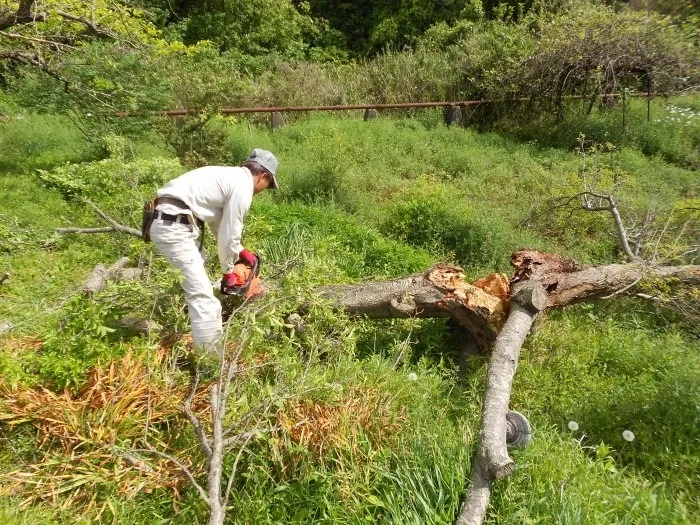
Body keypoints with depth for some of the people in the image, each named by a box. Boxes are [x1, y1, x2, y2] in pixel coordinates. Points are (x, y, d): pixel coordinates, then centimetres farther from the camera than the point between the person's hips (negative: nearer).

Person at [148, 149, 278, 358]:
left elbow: (219, 223, 29)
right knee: (202, 294, -10)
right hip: (174, 227, -11)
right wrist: (228, 270, 10)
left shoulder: (228, 176, 23)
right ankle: (212, 360, -5)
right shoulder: (242, 186, -7)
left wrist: (240, 251, 29)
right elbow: (229, 234, -4)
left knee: (197, 286, 26)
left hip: (169, 223, 11)